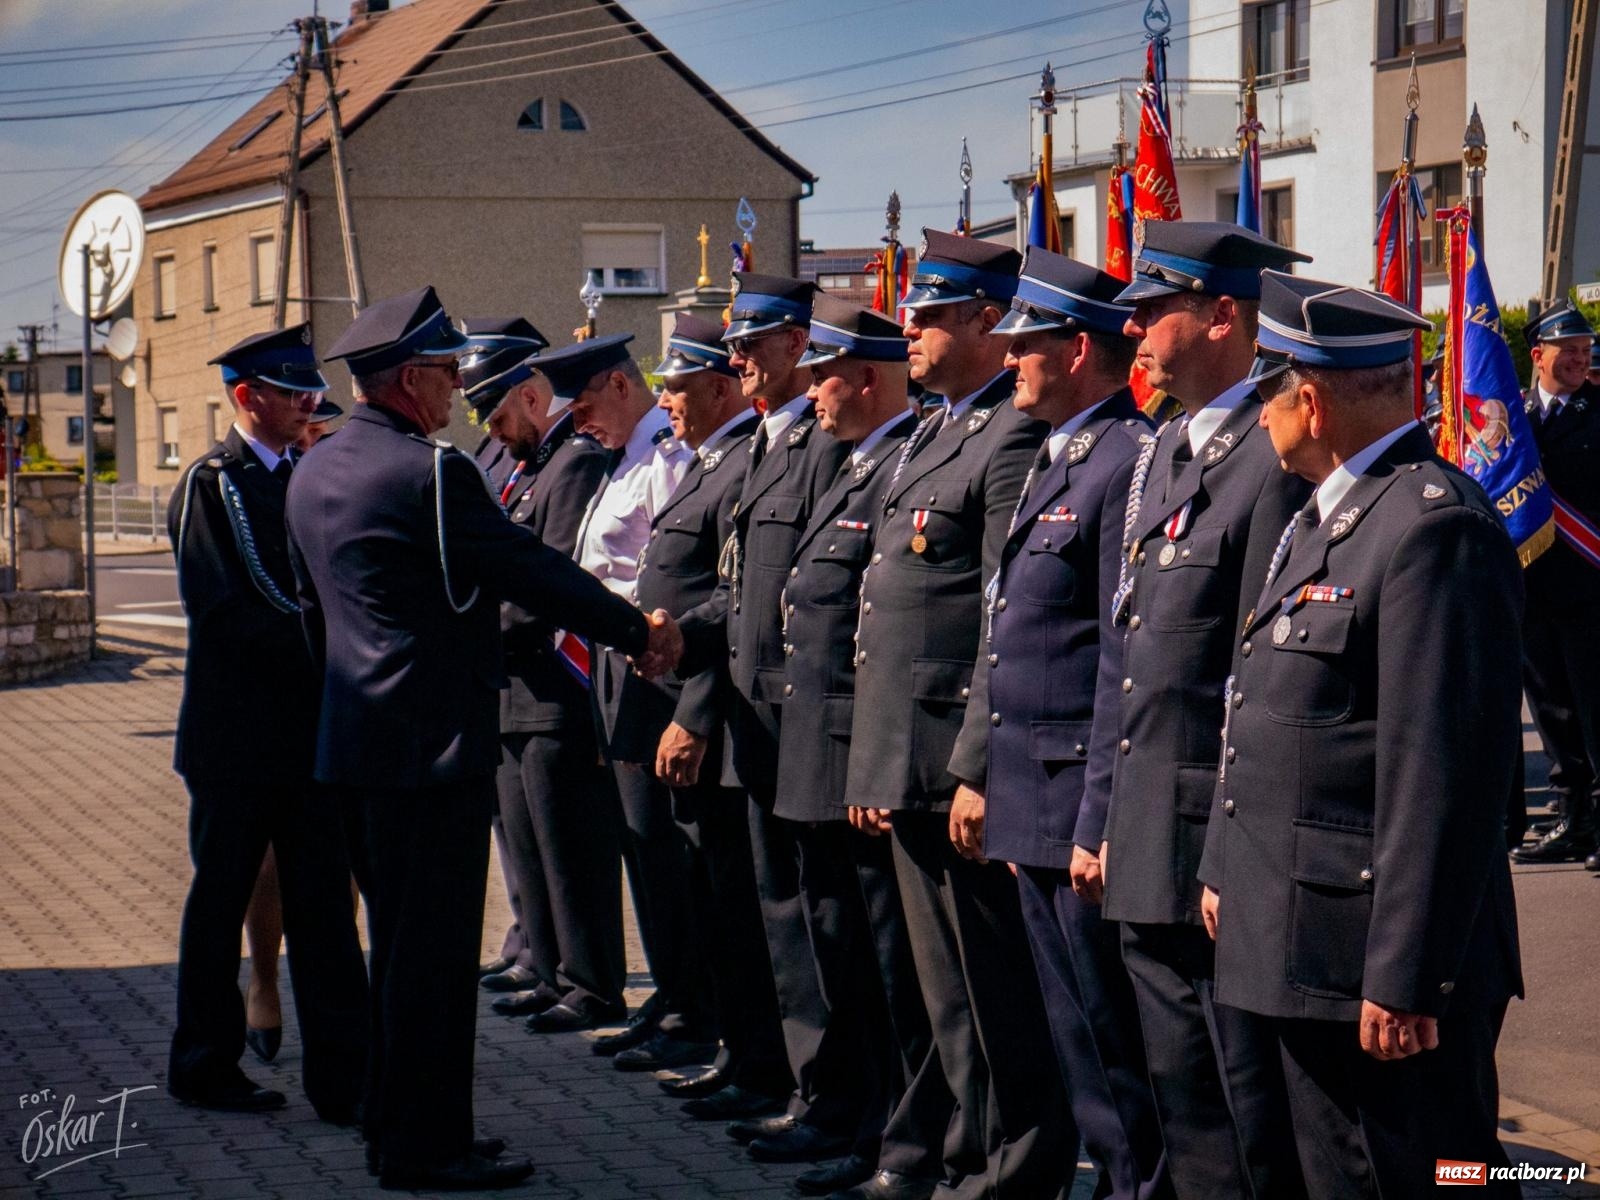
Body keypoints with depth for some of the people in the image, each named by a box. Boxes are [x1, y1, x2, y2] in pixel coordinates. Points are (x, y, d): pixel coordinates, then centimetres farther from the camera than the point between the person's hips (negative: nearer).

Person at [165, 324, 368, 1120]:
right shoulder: (211, 483, -7)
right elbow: (222, 611, -16)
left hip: (310, 726, 6)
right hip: (237, 732, -6)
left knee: (323, 904, 3)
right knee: (221, 902, 7)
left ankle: (341, 1077, 5)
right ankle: (204, 1069, 19)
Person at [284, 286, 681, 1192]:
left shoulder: (316, 472, 11)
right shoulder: (430, 472, -18)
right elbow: (535, 572, -14)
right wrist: (638, 632, -4)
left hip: (363, 735, 10)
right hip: (435, 742, -10)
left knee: (401, 940, 18)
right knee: (436, 947, -3)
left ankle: (396, 1123, 27)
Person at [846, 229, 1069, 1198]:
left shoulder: (1015, 439, -14)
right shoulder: (935, 433, 17)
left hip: (957, 758, -10)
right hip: (909, 763, 10)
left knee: (994, 992, -1)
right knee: (952, 992, 16)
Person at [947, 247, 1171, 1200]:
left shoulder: (1130, 461, -16)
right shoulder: (1057, 459, 16)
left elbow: (1129, 661, -19)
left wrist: (1101, 821, -20)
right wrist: (978, 774, 20)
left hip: (1083, 807, -10)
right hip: (1031, 802, 10)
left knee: (1116, 1041, -2)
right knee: (1077, 1043, 16)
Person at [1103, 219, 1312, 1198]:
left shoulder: (1272, 461, -16)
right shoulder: (1164, 456, 15)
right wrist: (1114, 823, 18)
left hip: (1219, 839, -9)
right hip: (1151, 847, 10)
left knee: (1254, 1109, -1)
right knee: (1183, 1105, 16)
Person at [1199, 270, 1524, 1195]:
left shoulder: (1436, 528, -19)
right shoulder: (1324, 518, 14)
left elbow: (1447, 777, -23)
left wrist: (1404, 980, -23)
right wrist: (1226, 868, 22)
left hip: (1384, 968, -10)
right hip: (1308, 952, 10)